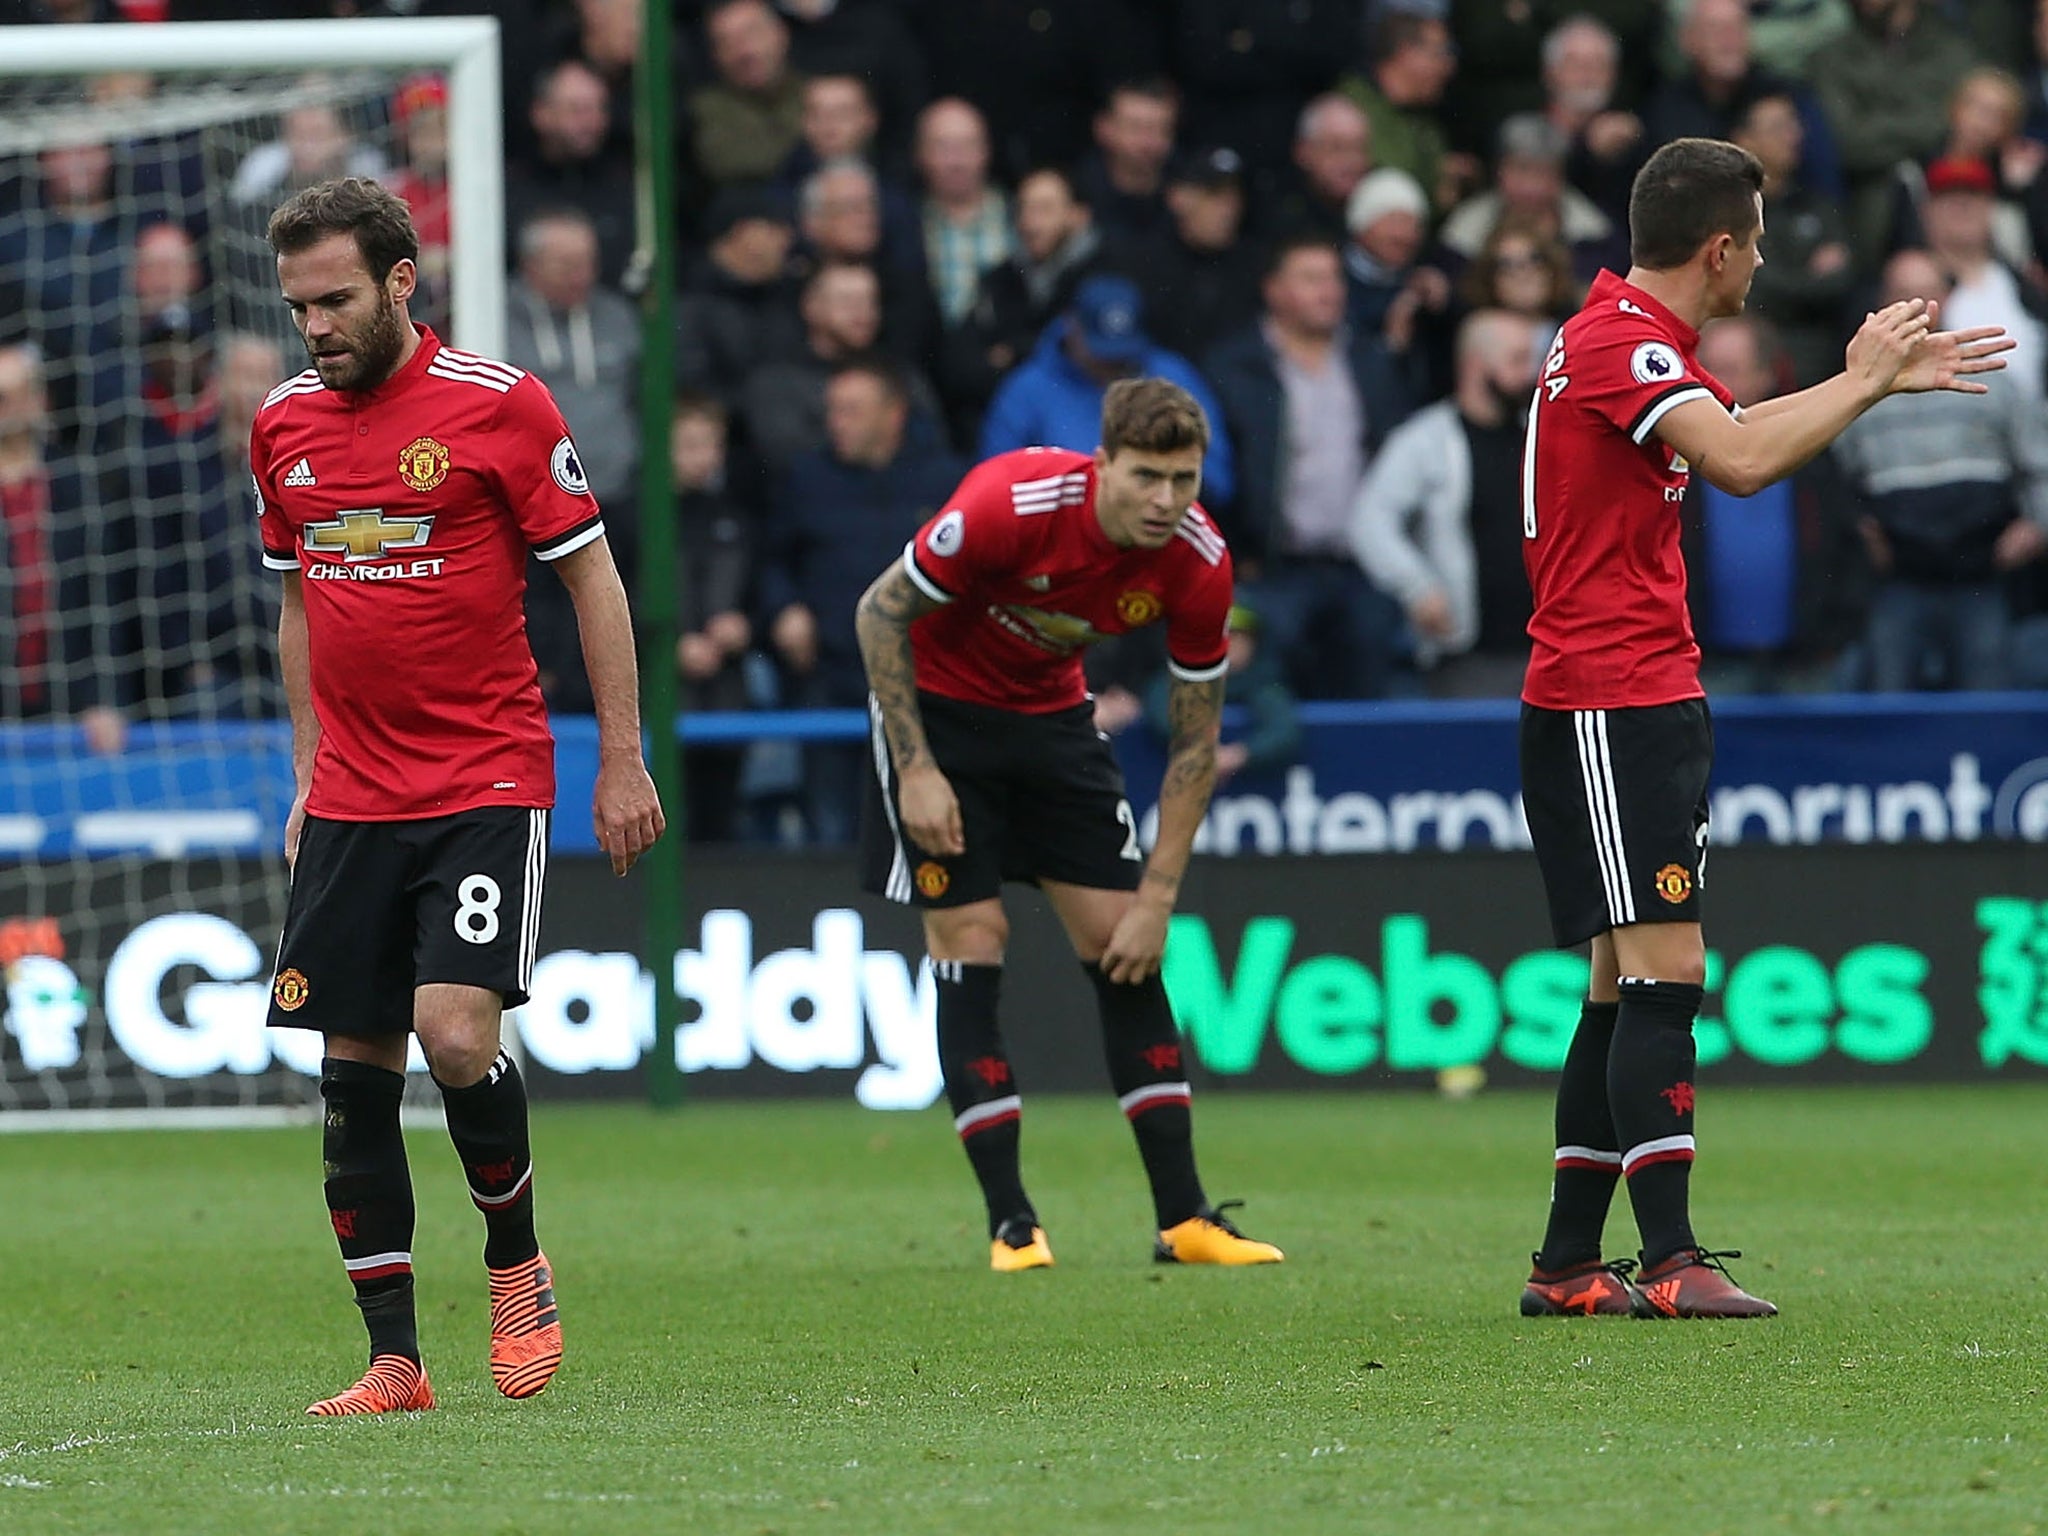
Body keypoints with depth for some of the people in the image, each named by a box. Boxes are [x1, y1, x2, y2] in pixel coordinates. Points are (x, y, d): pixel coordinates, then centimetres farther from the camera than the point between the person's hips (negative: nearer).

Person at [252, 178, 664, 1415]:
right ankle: (394, 1360, 6)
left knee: (455, 1029, -19)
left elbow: (591, 576, -2)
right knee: (354, 1072, 0)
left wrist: (623, 759, -4)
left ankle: (518, 1262, 6)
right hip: (350, 794, 5)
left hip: (487, 783, -5)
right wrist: (309, 772, 16)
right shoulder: (285, 424, 8)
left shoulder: (499, 403, -7)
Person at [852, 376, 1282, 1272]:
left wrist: (1157, 898, -12)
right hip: (937, 706, -4)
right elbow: (880, 612, -18)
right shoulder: (1011, 504, -32)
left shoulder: (1197, 565, -19)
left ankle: (1183, 1216, 2)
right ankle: (1011, 1225, -7)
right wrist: (916, 769, -20)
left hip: (1052, 711, 4)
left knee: (1121, 944, -2)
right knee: (971, 941, -11)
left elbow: (1195, 743, -8)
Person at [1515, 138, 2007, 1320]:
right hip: (1607, 703, -10)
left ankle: (1569, 1265, 11)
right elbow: (1742, 461, -29)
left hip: (1644, 700, 10)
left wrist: (1877, 380, 31)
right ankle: (1671, 1261, -18)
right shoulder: (1623, 342, -15)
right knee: (1663, 971, -14)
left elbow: (1737, 430, 35)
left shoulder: (1633, 338, 17)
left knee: (1628, 987, 9)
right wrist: (1863, 382, -16)